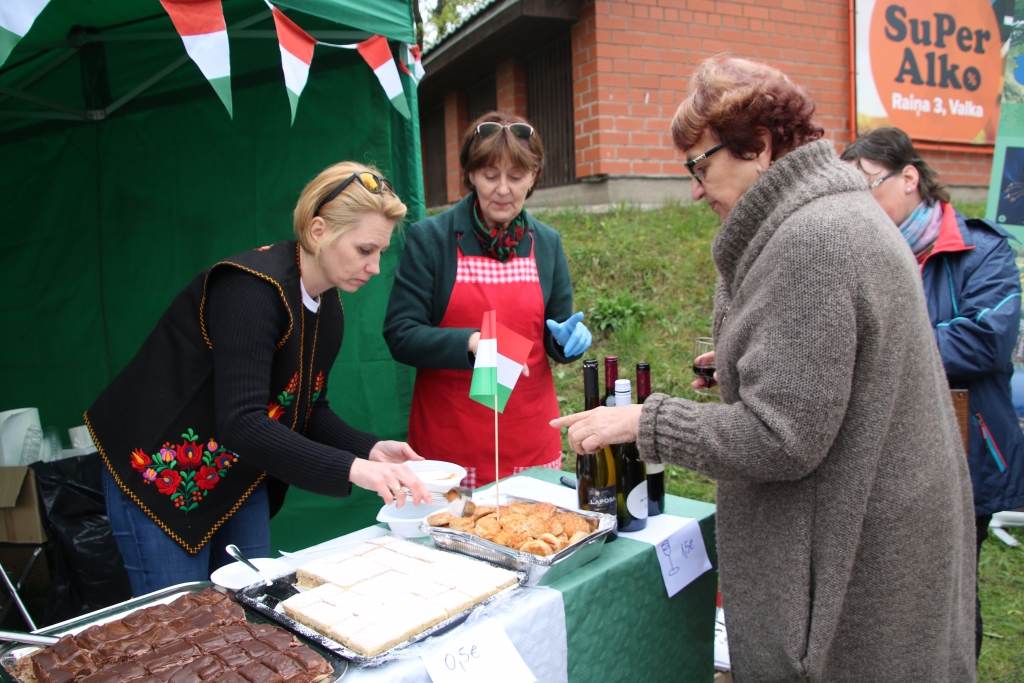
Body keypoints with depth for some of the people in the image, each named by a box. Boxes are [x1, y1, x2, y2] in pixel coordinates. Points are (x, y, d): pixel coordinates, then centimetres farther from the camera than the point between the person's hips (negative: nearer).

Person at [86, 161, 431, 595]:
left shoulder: (328, 307, 0)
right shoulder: (251, 289, -27)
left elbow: (309, 409, 6)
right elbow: (241, 423, -35)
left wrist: (370, 449, -11)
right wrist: (350, 469, -41)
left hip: (239, 481, 8)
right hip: (160, 474, -8)